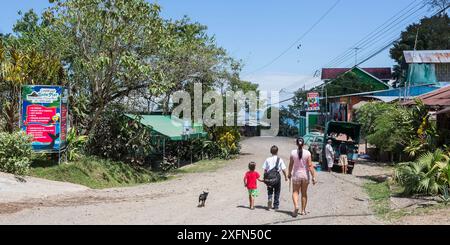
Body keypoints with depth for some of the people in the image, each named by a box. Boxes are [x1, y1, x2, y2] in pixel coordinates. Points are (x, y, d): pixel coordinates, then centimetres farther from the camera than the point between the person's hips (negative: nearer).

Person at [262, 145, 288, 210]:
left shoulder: (268, 159, 0)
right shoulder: (280, 159, -3)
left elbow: (265, 169, 0)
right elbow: (283, 169, -3)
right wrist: (286, 176, 9)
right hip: (277, 176, -1)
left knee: (270, 191, 13)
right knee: (277, 192, 10)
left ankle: (270, 199, -14)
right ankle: (276, 206, 13)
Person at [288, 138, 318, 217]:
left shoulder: (293, 153, -7)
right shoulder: (307, 153, -9)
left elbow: (291, 165, 0)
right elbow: (310, 165, -10)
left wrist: (289, 173, 16)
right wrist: (314, 176, -6)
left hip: (296, 175, -1)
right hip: (305, 175, 1)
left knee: (295, 192, 8)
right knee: (304, 193, 13)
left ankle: (296, 206, -18)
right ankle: (303, 210, 20)